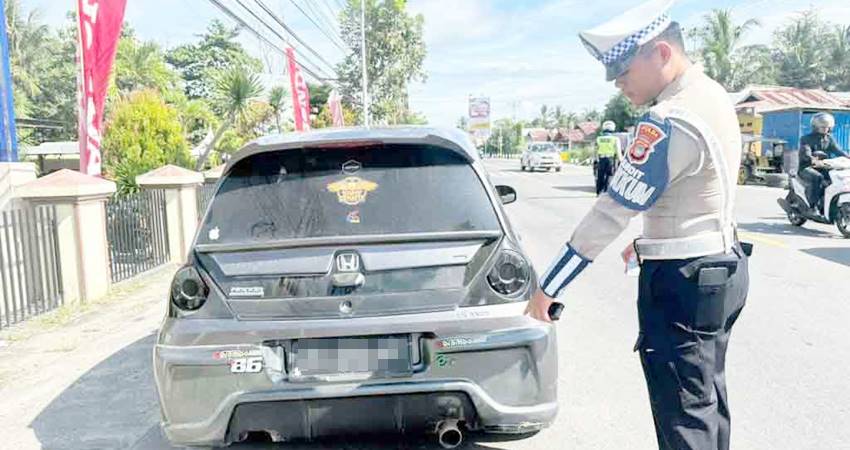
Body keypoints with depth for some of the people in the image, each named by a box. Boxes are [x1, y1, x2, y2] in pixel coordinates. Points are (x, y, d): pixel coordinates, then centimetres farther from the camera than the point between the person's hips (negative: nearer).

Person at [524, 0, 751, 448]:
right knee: (707, 398, 23)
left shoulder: (669, 122, -24)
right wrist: (649, 239, 24)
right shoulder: (711, 94, 6)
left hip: (682, 280, -10)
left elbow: (610, 213, -24)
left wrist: (548, 288, -19)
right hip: (720, 265, 10)